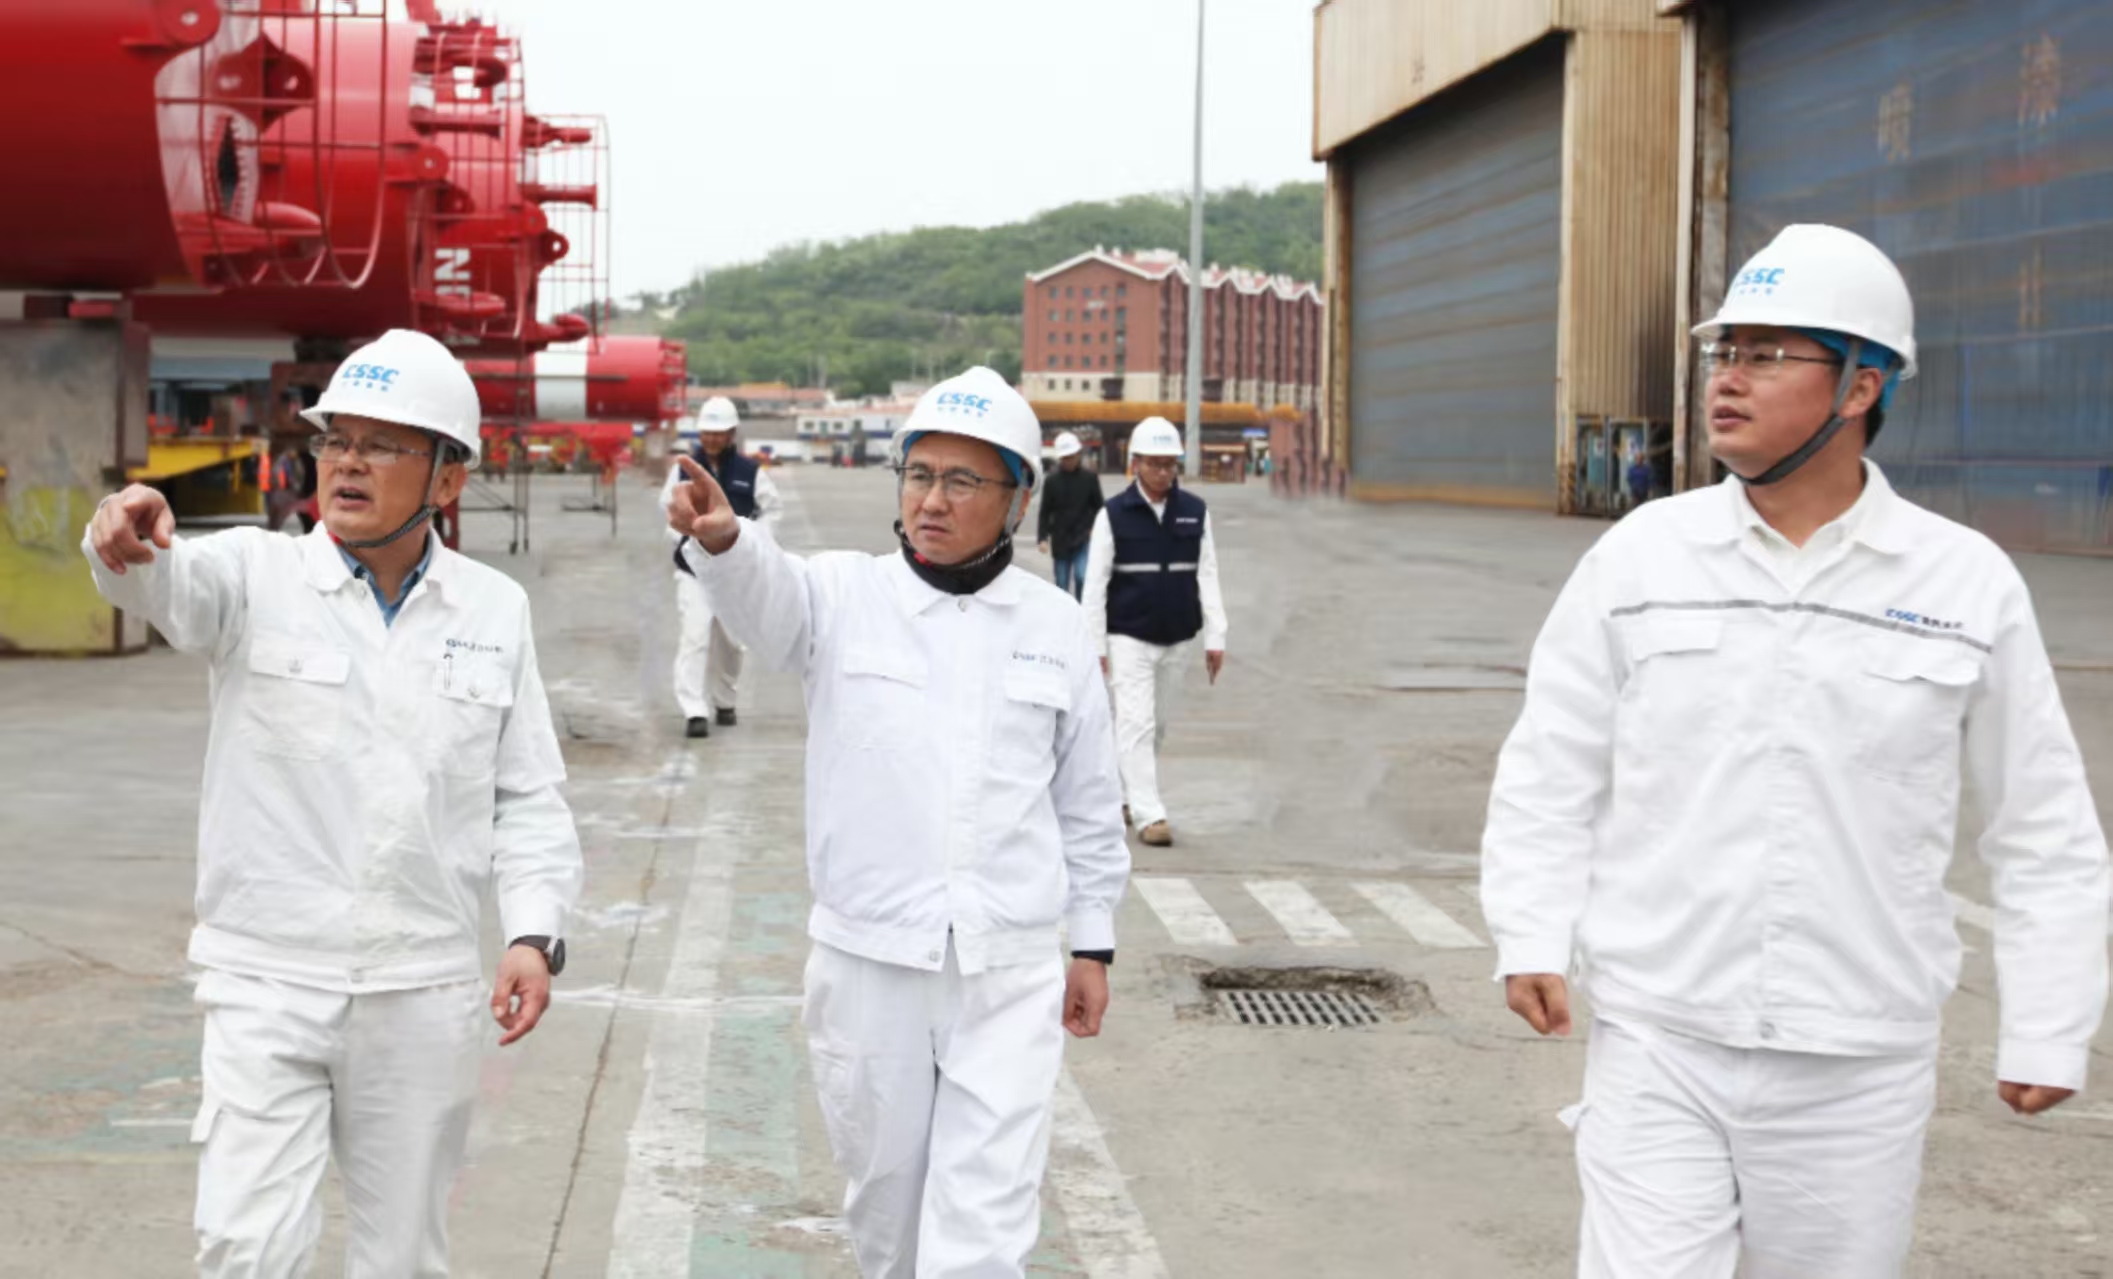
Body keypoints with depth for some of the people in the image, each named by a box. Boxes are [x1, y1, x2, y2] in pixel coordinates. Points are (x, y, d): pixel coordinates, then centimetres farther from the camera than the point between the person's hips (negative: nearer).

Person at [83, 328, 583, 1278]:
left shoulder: (495, 611, 4)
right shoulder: (259, 576, -2)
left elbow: (528, 797, 7)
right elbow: (176, 584, -26)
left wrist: (534, 932, -6)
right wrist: (128, 541, -48)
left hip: (426, 990, 2)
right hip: (268, 977, -2)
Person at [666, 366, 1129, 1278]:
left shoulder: (1054, 625, 2)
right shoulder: (845, 597, -3)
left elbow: (1088, 799, 10)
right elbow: (767, 596, -27)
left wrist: (1092, 944, 10)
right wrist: (721, 539, -50)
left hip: (1009, 973, 0)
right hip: (866, 964, 0)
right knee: (885, 1204, 17)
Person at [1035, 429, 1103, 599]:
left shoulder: (1090, 479, 2)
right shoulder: (1052, 482, 3)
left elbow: (1099, 508, 7)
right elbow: (1045, 513, 3)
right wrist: (1043, 538, -6)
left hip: (1084, 539, -2)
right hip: (1060, 541, 2)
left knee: (1082, 576, -19)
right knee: (1062, 584, 7)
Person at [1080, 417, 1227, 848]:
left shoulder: (1195, 512, 5)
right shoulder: (1114, 515, -5)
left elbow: (1207, 577, 6)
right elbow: (1095, 584, -3)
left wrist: (1215, 637, 1)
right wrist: (1094, 645, -7)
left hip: (1176, 638, 4)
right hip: (1128, 638, -4)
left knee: (1158, 724, 11)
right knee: (1136, 723, -10)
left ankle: (1128, 794, 28)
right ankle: (1149, 815, -11)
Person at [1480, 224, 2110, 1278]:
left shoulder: (1969, 584, -2)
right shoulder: (1638, 555, 0)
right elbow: (1550, 769, 6)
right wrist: (1532, 938, -5)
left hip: (1862, 1066, 0)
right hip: (1656, 1044, 0)